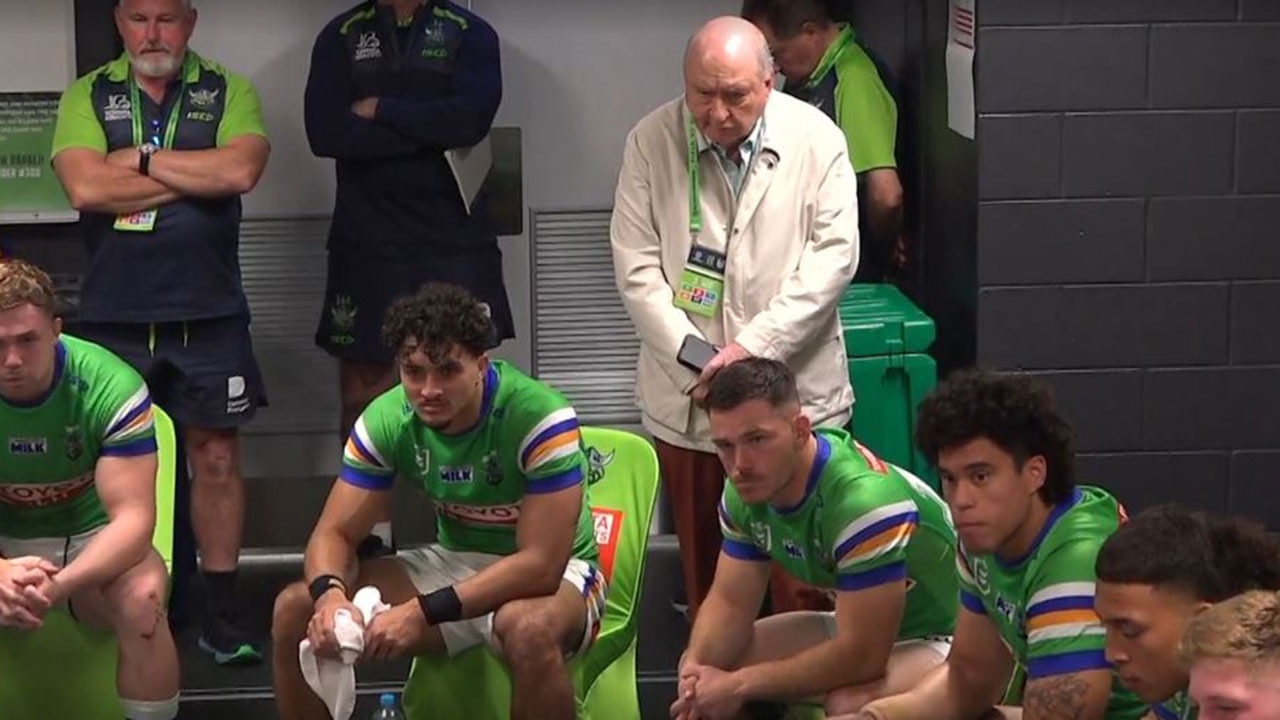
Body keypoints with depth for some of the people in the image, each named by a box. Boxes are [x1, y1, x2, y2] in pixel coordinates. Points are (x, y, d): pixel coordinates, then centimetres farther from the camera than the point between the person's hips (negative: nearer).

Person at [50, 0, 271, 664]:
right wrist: (193, 176, -10)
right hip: (114, 314, 0)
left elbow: (240, 171, -13)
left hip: (209, 311, 0)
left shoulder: (229, 93, 6)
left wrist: (141, 160, -10)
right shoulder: (88, 97, 6)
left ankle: (221, 614, 8)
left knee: (216, 457, 2)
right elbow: (85, 186, -10)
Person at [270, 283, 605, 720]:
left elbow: (541, 564, -29)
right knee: (295, 610, -12)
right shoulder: (387, 420, -12)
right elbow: (335, 533, -7)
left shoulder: (541, 419, -27)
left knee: (529, 628, -42)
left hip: (555, 574, -5)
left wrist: (424, 613, -36)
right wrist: (330, 594, -32)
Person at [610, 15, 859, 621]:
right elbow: (637, 267, -3)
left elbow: (833, 257, -8)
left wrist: (754, 345, -16)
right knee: (705, 567, 10)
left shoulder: (817, 140, -5)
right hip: (687, 398, 1)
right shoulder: (652, 142, -3)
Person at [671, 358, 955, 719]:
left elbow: (863, 657, -34)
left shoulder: (864, 500, -35)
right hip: (857, 626, 8)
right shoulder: (747, 490, -9)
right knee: (708, 666, -3)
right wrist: (695, 666, -22)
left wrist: (739, 684, -29)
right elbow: (730, 602, 0)